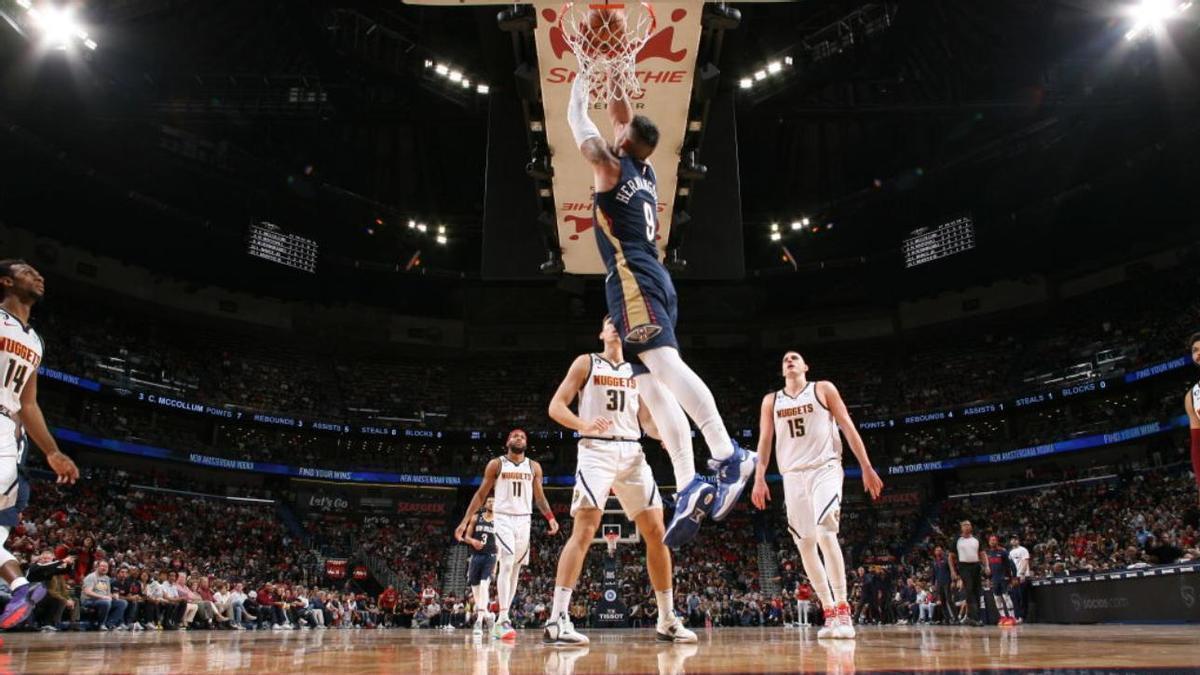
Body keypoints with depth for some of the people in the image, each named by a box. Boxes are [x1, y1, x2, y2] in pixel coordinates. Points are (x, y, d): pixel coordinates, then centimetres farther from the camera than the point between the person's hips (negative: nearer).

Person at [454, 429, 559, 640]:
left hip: (523, 521, 4)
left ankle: (500, 622, 16)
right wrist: (465, 521, -5)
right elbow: (481, 494, 2)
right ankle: (503, 620, -22)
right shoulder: (496, 464, 0)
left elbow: (539, 496, 12)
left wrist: (550, 517, -6)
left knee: (514, 570, 7)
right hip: (503, 519, -4)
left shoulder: (534, 467, 9)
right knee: (507, 565, -21)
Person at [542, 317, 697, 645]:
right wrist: (583, 424, -19)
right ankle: (557, 620, -18)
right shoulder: (586, 363, 8)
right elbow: (556, 406, 1)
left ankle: (667, 621, 11)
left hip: (632, 452, 5)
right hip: (596, 450, -4)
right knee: (584, 530, -18)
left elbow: (647, 420, 17)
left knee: (656, 532, 1)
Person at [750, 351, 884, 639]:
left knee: (825, 533, -22)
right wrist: (759, 479, 2)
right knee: (804, 543, 0)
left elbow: (848, 427, 2)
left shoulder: (823, 389, 6)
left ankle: (843, 610, -18)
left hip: (825, 468, -4)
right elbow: (764, 440, 12)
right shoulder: (771, 400, 15)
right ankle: (829, 612, 9)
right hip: (792, 475, 4)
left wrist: (867, 468, -3)